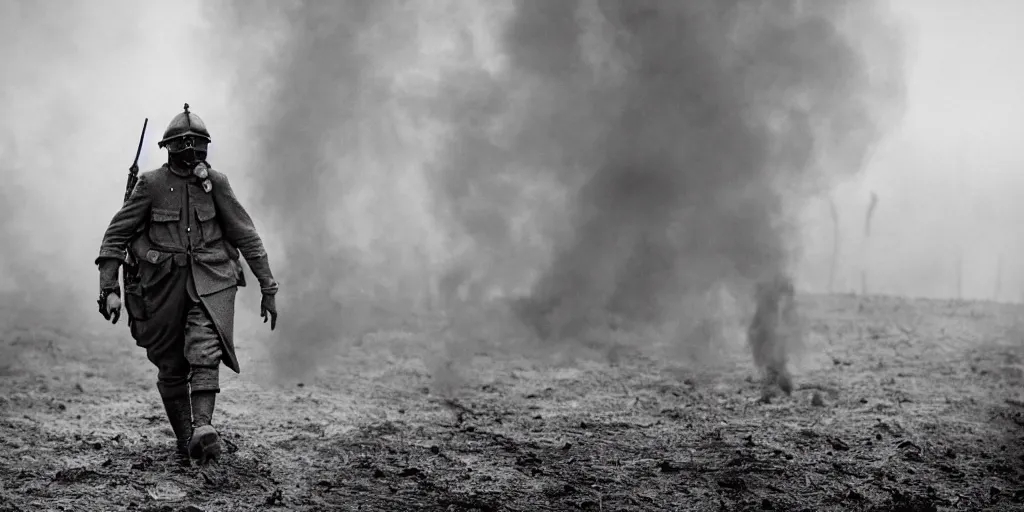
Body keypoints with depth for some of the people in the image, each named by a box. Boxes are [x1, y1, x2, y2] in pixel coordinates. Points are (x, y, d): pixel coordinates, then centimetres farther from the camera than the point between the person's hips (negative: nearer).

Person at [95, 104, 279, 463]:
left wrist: (268, 289, 3)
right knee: (171, 367, 7)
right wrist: (109, 288, -11)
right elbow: (116, 235, -1)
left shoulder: (215, 183, 0)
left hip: (210, 284, 0)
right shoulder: (151, 184, -4)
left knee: (204, 352, -21)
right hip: (163, 286, 0)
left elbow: (246, 237, 4)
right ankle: (184, 439, 21)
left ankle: (203, 429, -32)